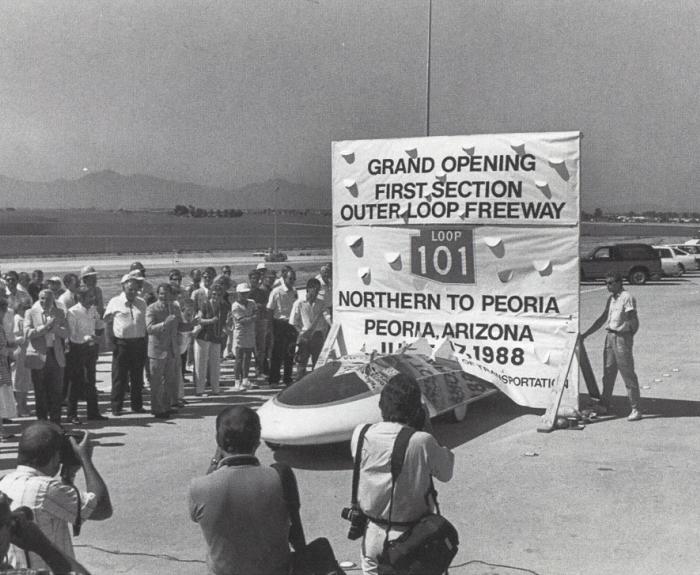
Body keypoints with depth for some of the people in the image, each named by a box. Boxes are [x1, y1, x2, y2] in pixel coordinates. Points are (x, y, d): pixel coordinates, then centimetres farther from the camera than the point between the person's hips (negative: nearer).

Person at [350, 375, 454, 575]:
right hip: (409, 538, -3)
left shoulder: (361, 435, -12)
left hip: (372, 533, 4)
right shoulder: (422, 442, -23)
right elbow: (446, 473, -5)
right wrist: (426, 429, -2)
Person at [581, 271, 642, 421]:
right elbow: (602, 319, 20)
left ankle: (636, 409, 0)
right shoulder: (611, 299, 16)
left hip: (622, 337, -8)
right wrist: (585, 334, 18)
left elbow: (633, 320, -16)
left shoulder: (627, 297, -11)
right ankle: (604, 405, 23)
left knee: (628, 373, -5)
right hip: (610, 336, 8)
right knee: (608, 372, 14)